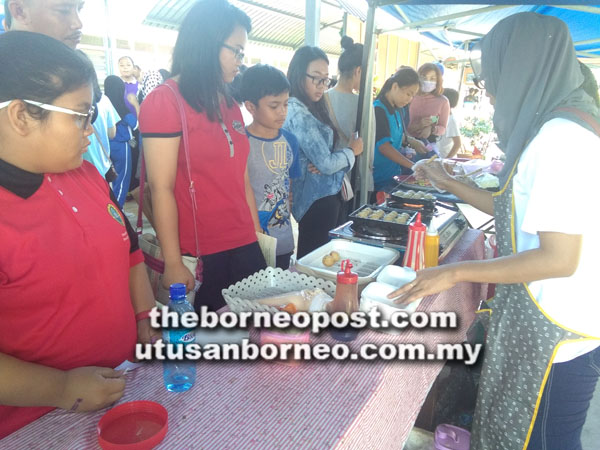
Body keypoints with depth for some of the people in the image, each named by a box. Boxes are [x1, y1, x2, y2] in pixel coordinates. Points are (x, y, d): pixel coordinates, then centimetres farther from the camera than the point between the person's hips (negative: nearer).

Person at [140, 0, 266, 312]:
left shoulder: (229, 105, 12)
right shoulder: (165, 101, -8)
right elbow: (161, 188, -12)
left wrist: (257, 234, 14)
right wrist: (173, 265, -13)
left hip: (244, 247, 6)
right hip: (199, 257, -6)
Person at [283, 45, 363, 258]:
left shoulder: (307, 109, 11)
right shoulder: (299, 113, -19)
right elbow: (326, 163, -20)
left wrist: (322, 164, -10)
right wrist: (352, 151, -2)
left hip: (320, 196, 10)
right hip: (318, 200, -10)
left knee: (308, 257, 20)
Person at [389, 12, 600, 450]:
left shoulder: (560, 135, -23)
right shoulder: (558, 127, 8)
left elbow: (559, 258, -25)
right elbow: (519, 211, 13)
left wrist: (456, 272, -20)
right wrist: (451, 185, 14)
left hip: (557, 333, -9)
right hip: (547, 319, 9)